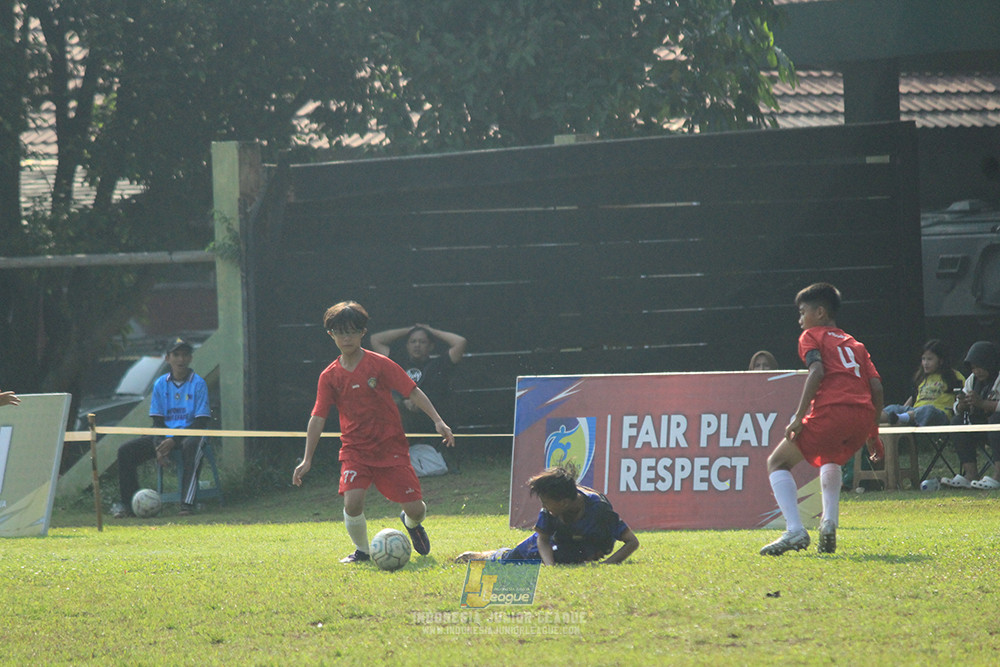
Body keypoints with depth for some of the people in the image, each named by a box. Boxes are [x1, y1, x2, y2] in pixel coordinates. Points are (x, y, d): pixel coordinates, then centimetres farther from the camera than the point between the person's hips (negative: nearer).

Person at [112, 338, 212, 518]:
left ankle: (187, 503, -45)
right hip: (164, 435, 4)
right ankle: (128, 504, -7)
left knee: (191, 445, -41)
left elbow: (202, 422, -9)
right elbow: (158, 421, 6)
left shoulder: (198, 383, -3)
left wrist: (174, 441, -21)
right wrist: (159, 448, -13)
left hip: (190, 434, -4)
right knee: (126, 451, -13)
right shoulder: (160, 384, 8)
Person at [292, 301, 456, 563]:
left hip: (391, 448, -1)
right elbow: (318, 419, 1)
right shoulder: (330, 377, 0)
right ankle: (361, 550, 3)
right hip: (355, 450, 1)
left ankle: (412, 523, 34)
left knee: (415, 508, -5)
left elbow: (413, 392, -5)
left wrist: (438, 421, -16)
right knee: (352, 500, -24)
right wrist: (307, 460, -4)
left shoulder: (379, 364, -6)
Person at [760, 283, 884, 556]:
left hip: (832, 410, -6)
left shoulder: (811, 336, 14)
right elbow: (876, 387, 20)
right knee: (831, 459, 38)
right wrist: (873, 434, 26)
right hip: (864, 415, 7)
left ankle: (795, 531, -14)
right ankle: (829, 523, 17)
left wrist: (798, 418, -11)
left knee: (777, 462, 6)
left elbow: (817, 371, -6)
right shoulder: (855, 344, 30)